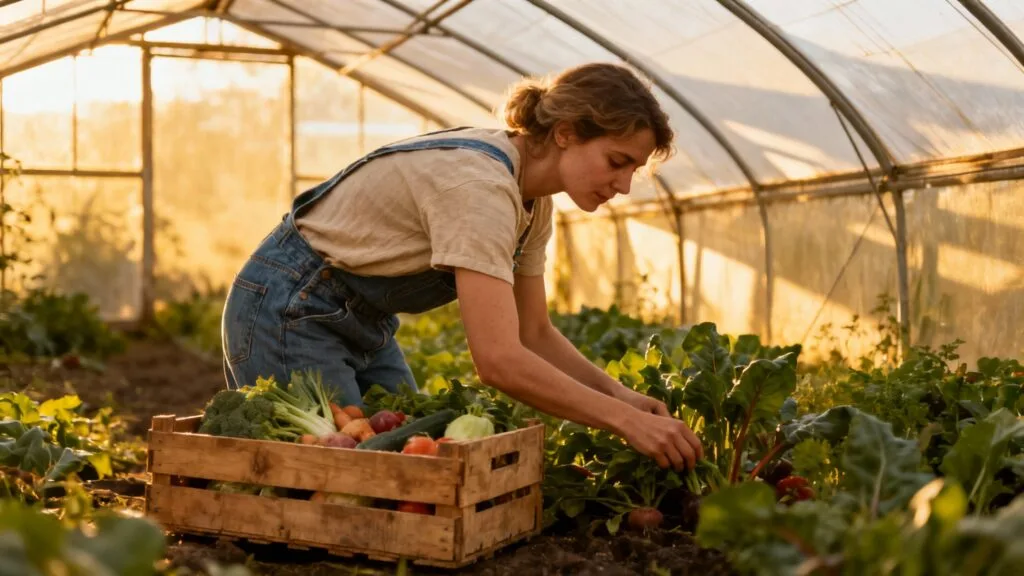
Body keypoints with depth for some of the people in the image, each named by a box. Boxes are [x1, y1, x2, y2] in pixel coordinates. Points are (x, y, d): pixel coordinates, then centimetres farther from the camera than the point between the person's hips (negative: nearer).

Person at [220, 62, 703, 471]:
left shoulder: (533, 200, -2)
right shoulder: (478, 184, -30)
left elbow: (534, 334, 5)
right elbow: (499, 359, -37)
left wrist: (618, 394, -9)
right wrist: (624, 420, -32)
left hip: (363, 323, 9)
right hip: (290, 312, -9)